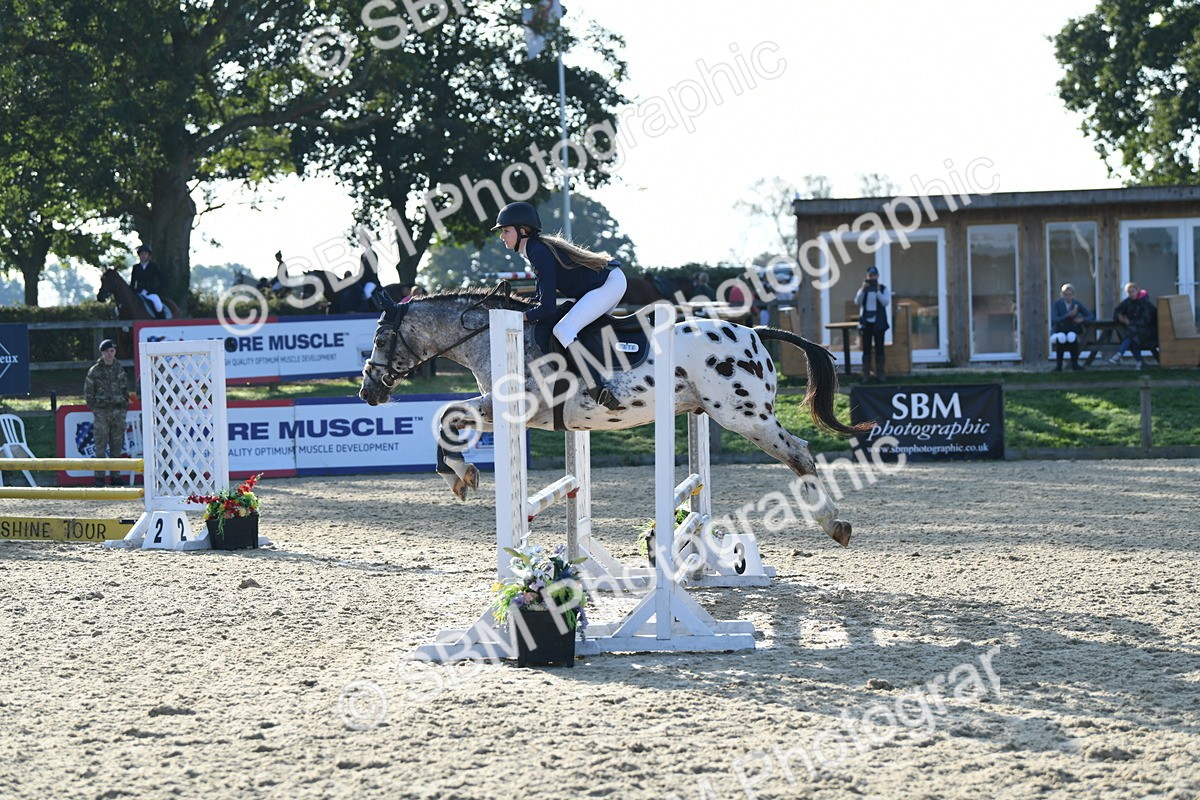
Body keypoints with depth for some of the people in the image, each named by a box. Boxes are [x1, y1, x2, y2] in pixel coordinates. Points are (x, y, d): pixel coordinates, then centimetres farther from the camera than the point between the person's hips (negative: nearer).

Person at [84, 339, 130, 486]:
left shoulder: (119, 369, 11)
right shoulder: (94, 371, 0)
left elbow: (125, 390, 19)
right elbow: (88, 392, 3)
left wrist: (125, 405, 10)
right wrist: (94, 408, -2)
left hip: (118, 412, 4)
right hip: (101, 412, -4)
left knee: (117, 446, 6)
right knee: (101, 446, -6)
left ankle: (115, 475, 12)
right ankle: (100, 477, -3)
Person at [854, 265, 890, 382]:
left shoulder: (883, 289, 4)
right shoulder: (863, 289, 9)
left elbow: (885, 302, -10)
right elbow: (857, 302, -5)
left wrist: (877, 291, -20)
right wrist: (863, 289, -17)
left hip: (878, 323, -1)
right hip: (866, 323, 1)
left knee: (879, 348, 1)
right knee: (866, 349, 0)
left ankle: (879, 374, 5)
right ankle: (866, 375, 0)